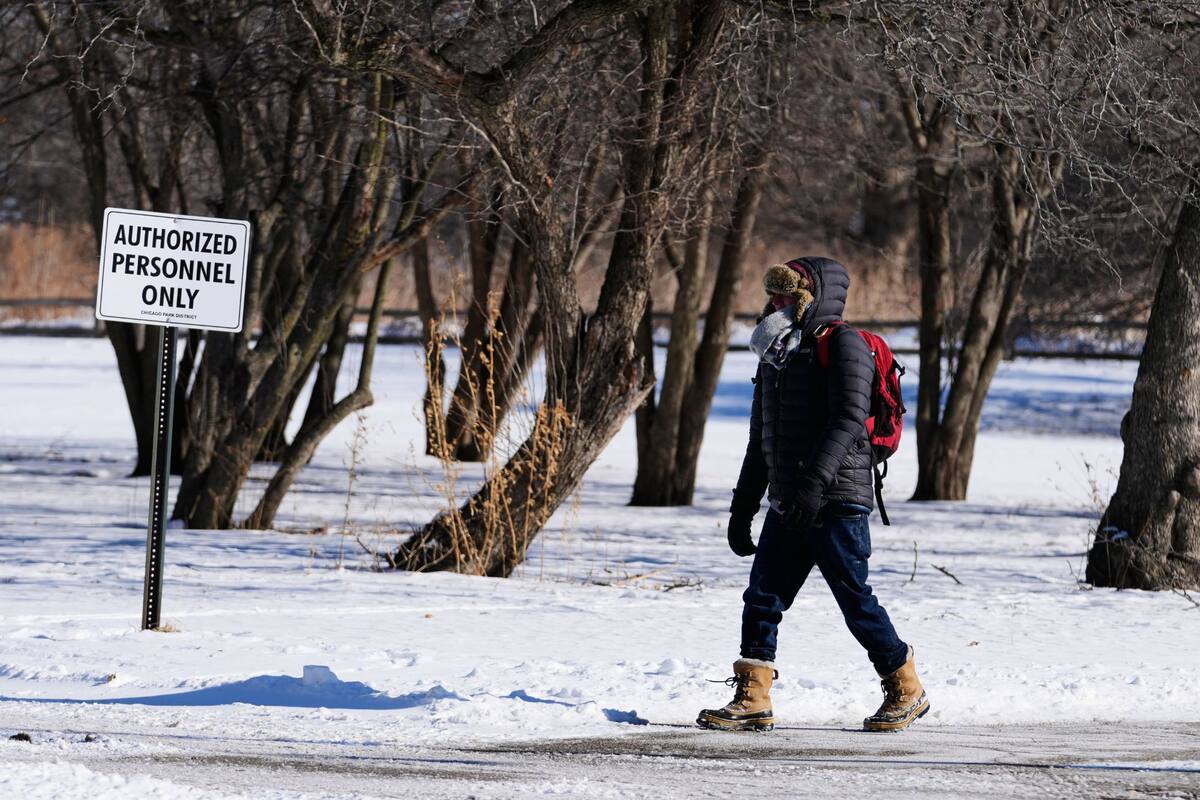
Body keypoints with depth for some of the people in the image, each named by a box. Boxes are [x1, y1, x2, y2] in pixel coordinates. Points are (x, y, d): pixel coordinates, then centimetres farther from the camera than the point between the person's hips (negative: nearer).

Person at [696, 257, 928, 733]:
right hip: (787, 506, 8)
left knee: (855, 601, -4)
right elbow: (760, 441, 25)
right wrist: (742, 508, 21)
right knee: (762, 598, -1)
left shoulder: (842, 345, -6)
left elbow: (849, 417, -19)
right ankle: (751, 701, 0)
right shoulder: (776, 357, 20)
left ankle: (906, 691, 9)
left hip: (837, 502, -8)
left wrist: (815, 479, -29)